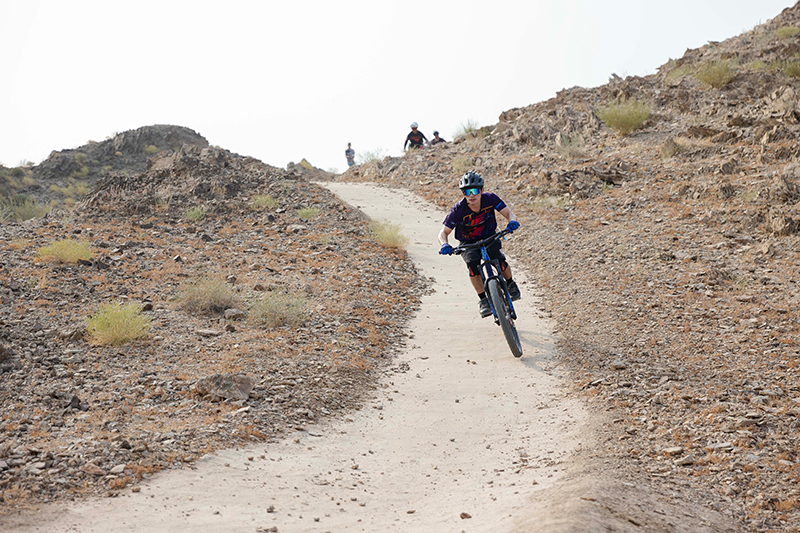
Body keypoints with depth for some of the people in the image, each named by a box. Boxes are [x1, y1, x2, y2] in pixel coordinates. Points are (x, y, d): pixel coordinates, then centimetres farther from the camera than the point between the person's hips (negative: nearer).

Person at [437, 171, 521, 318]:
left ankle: (510, 284, 8)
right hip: (468, 244, -1)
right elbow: (444, 232, -19)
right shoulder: (458, 210, -26)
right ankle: (483, 300, -16)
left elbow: (508, 213, -19)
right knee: (472, 263, -32)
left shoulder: (490, 199, -21)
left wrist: (512, 221, -44)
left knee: (499, 260, -26)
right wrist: (444, 244, -42)